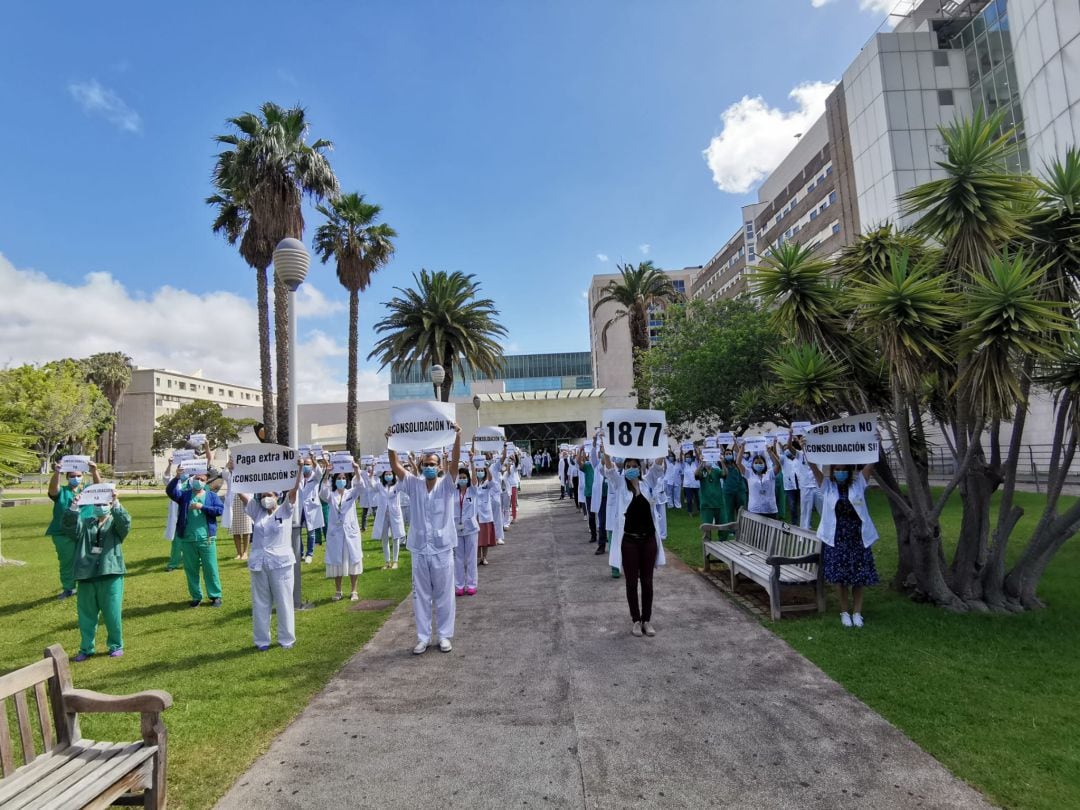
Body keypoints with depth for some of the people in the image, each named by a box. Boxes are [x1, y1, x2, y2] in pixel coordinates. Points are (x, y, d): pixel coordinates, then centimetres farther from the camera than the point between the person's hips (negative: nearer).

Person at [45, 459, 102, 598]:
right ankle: (68, 588, 22)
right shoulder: (61, 492, 4)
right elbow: (52, 488, -18)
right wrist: (56, 473, -37)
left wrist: (94, 471, -31)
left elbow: (99, 486, -11)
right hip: (63, 534, 0)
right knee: (66, 562, 9)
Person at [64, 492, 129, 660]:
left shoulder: (115, 523, 5)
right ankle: (86, 648, 26)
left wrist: (116, 504, -29)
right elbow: (69, 525, -9)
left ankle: (116, 646, 18)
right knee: (86, 614, 11)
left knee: (112, 613, 3)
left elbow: (126, 522, -18)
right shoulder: (85, 523, 11)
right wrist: (74, 506, -24)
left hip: (110, 575, -3)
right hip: (86, 575, 3)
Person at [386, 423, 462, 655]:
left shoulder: (446, 484, -1)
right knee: (421, 596, 11)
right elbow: (395, 466, -7)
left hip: (442, 549, -2)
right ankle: (423, 637, 23)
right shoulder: (414, 485, 3)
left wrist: (457, 437, -29)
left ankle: (444, 635, 22)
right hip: (419, 550, 2)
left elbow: (455, 461, -16)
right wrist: (390, 442, -20)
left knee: (444, 596, 8)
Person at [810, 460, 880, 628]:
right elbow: (813, 465, -6)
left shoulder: (858, 483, 3)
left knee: (859, 576, 5)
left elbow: (872, 462, -5)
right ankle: (844, 611, 18)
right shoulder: (827, 485, 2)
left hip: (858, 537, 1)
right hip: (836, 538, 0)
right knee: (840, 576, 3)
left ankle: (857, 612, 19)